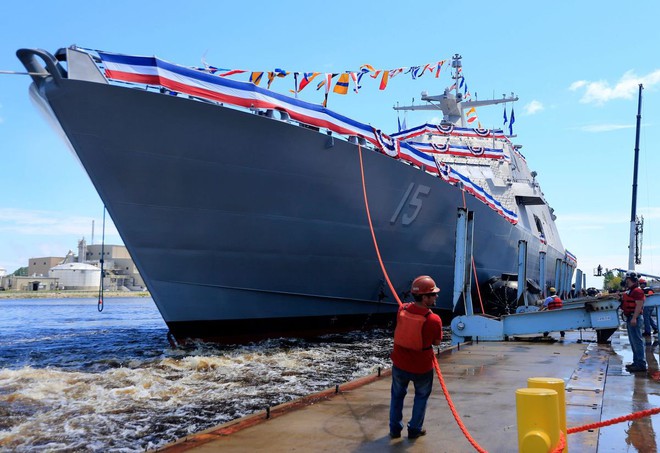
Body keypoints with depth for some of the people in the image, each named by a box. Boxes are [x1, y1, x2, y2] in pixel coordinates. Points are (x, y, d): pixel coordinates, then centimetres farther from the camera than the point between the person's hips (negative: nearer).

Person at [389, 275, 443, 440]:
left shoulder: (402, 310, -12)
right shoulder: (434, 320, -24)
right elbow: (436, 342, -7)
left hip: (400, 364, 3)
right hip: (422, 367, -3)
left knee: (397, 395, 25)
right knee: (421, 396, 24)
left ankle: (395, 429, 31)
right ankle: (415, 429, 30)